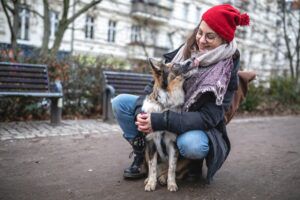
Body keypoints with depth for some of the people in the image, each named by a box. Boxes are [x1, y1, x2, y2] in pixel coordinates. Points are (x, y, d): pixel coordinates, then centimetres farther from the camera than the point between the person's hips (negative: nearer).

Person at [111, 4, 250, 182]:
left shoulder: (228, 70, -19)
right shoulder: (187, 49, -6)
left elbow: (208, 117, -27)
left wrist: (160, 121, -36)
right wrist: (140, 110, -24)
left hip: (195, 126, -4)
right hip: (167, 110, 5)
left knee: (191, 145, -40)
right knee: (121, 102, -11)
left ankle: (195, 161, -1)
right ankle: (142, 154, 3)